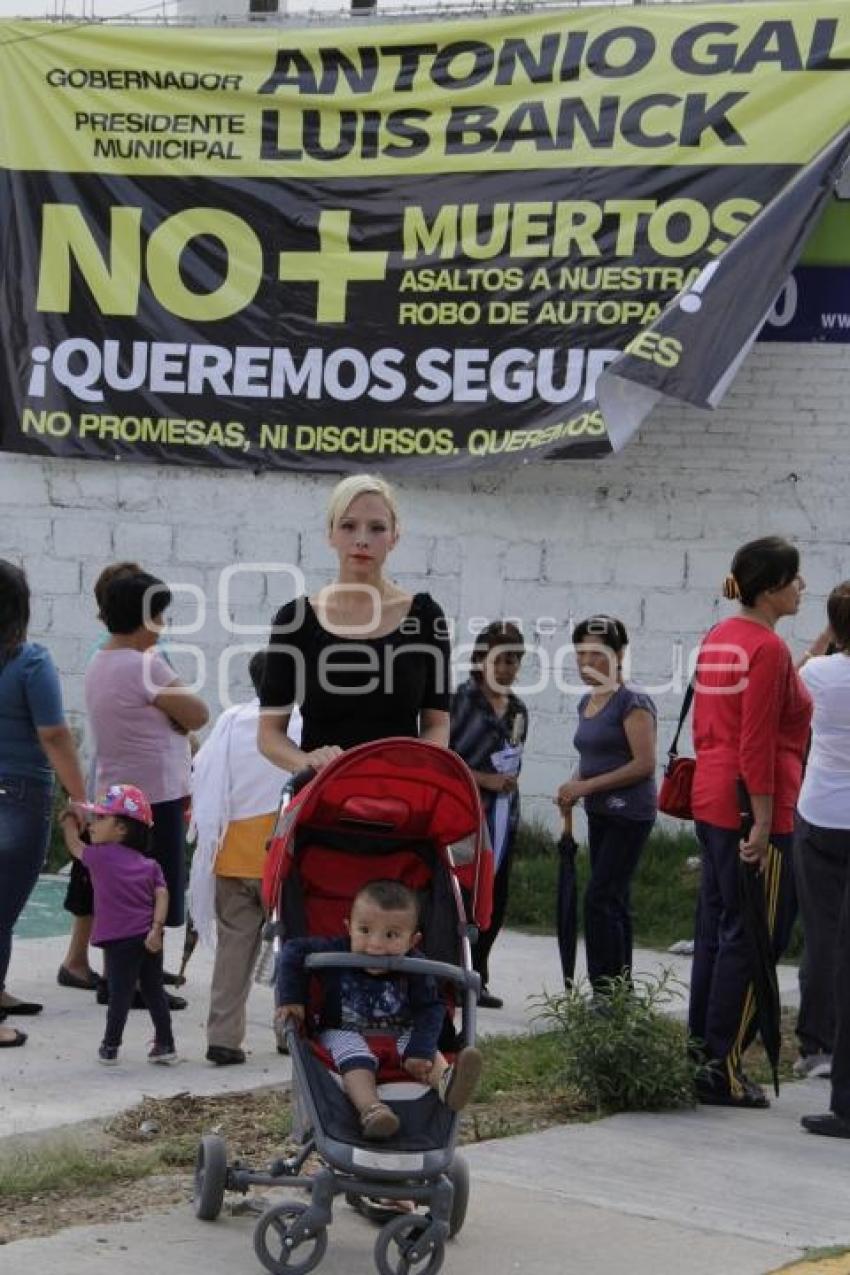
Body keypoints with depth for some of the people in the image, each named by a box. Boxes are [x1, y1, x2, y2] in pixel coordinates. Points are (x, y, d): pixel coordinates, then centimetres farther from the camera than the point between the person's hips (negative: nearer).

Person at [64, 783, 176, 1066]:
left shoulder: (100, 856, -2)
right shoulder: (150, 864, 10)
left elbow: (75, 846, 17)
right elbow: (161, 894, -3)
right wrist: (156, 928, -10)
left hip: (121, 939, -5)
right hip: (148, 937, 5)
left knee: (120, 994, 1)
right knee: (154, 991, 13)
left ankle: (110, 1047, 9)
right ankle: (165, 1045, 16)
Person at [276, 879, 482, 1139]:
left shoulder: (415, 970, -13)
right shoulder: (336, 953, -14)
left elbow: (431, 1009, -16)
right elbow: (293, 951, -7)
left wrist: (420, 1051, -30)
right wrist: (290, 999, -14)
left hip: (399, 1035, 2)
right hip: (344, 1033, -2)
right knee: (354, 1056, -32)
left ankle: (445, 1081, -54)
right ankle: (370, 1109, -55)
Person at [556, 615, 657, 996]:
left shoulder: (633, 702, -13)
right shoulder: (587, 703, 13)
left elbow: (644, 764, -18)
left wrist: (587, 786, -18)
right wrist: (574, 788, 4)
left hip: (630, 814, -9)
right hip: (600, 814, 9)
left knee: (600, 898, -12)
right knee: (614, 902, 10)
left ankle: (605, 992, -8)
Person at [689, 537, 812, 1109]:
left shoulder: (717, 639, 12)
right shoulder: (769, 648, -16)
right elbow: (759, 743, -19)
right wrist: (762, 823, -18)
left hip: (712, 799, 10)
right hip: (755, 809, -10)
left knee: (717, 930, 14)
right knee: (753, 939, -3)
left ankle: (702, 1051, 20)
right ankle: (724, 1069, 1)